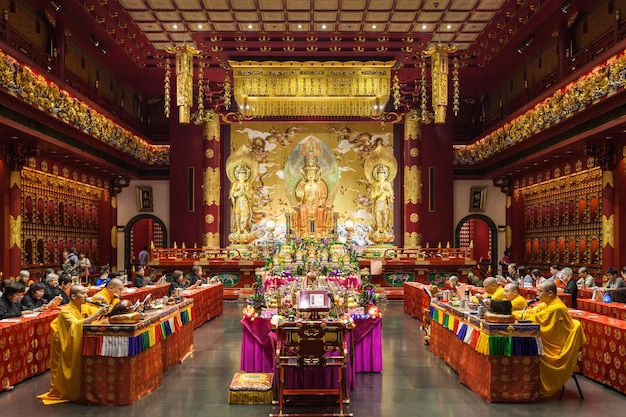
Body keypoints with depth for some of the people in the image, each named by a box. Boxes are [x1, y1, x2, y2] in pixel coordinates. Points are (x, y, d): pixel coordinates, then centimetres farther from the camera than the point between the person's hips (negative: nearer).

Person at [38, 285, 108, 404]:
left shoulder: (84, 308, 3)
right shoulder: (66, 312, -17)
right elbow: (76, 325, -33)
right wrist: (97, 314, -38)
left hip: (81, 349, 6)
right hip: (68, 352, -6)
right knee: (73, 376, -2)